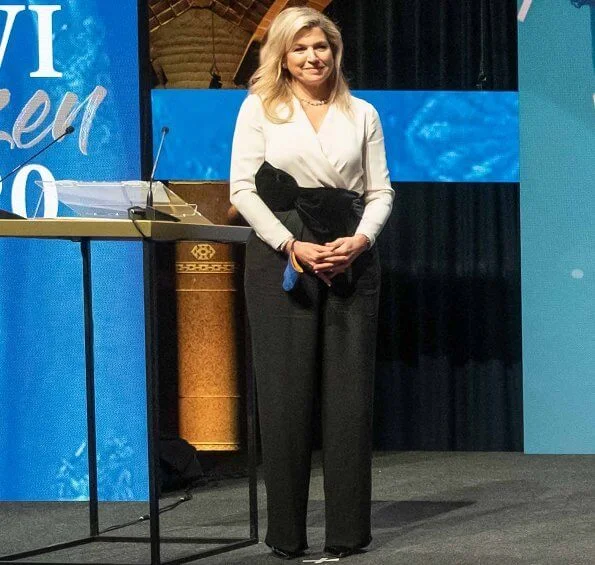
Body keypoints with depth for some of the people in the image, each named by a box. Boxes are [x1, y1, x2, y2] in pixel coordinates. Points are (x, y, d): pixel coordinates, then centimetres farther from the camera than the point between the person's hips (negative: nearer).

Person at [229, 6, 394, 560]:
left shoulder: (362, 115, 14)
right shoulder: (260, 107, 7)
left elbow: (380, 192, 10)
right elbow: (242, 189, -1)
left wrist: (359, 240, -10)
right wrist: (292, 246, -12)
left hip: (351, 259, 2)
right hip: (280, 257, -2)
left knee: (349, 390, 0)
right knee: (285, 391, -4)